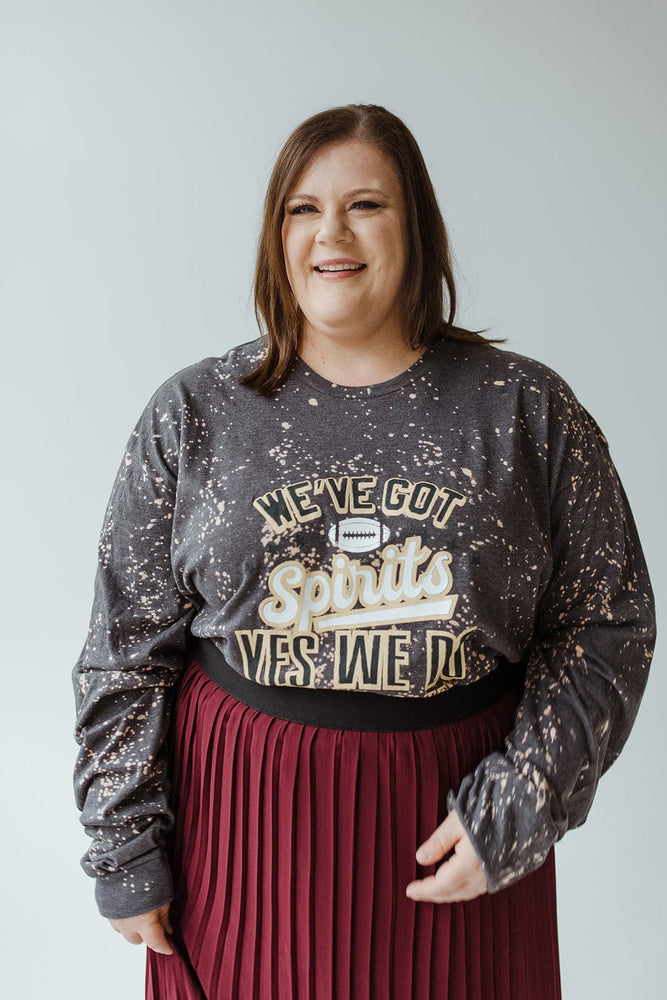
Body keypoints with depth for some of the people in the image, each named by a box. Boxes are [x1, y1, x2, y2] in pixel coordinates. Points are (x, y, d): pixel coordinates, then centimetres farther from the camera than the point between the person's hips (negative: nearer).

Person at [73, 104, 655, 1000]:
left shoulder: (528, 410, -4)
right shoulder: (194, 413, -3)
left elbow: (606, 624, -1)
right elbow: (126, 648, 0)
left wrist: (516, 809, -9)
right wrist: (126, 852, 0)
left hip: (453, 819, 1)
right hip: (243, 816, 1)